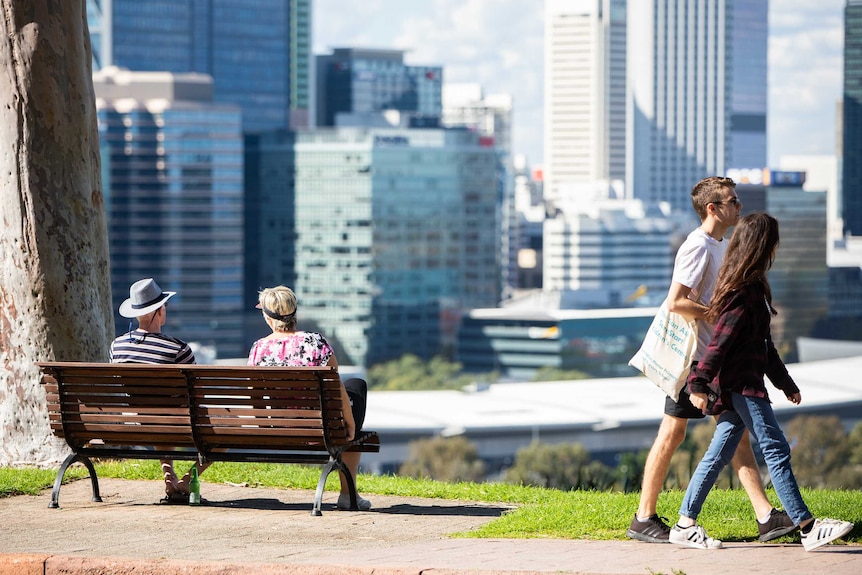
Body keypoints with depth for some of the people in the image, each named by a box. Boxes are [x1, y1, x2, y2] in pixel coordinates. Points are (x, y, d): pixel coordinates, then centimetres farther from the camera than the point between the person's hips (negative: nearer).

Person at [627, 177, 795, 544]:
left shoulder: (720, 246, 14)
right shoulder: (698, 247, -16)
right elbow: (675, 303, -24)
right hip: (691, 357, -9)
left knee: (738, 433, 5)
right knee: (672, 434, -1)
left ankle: (766, 517, 4)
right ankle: (644, 519, 8)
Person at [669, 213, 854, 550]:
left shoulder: (752, 286, 19)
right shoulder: (744, 290, -14)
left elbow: (763, 344, 27)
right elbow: (721, 339, -21)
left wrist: (786, 383, 32)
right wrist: (699, 384, -26)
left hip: (740, 385, 10)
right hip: (741, 384, -10)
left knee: (719, 453, 8)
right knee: (776, 449, -10)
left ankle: (684, 525, 9)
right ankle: (807, 528, -10)